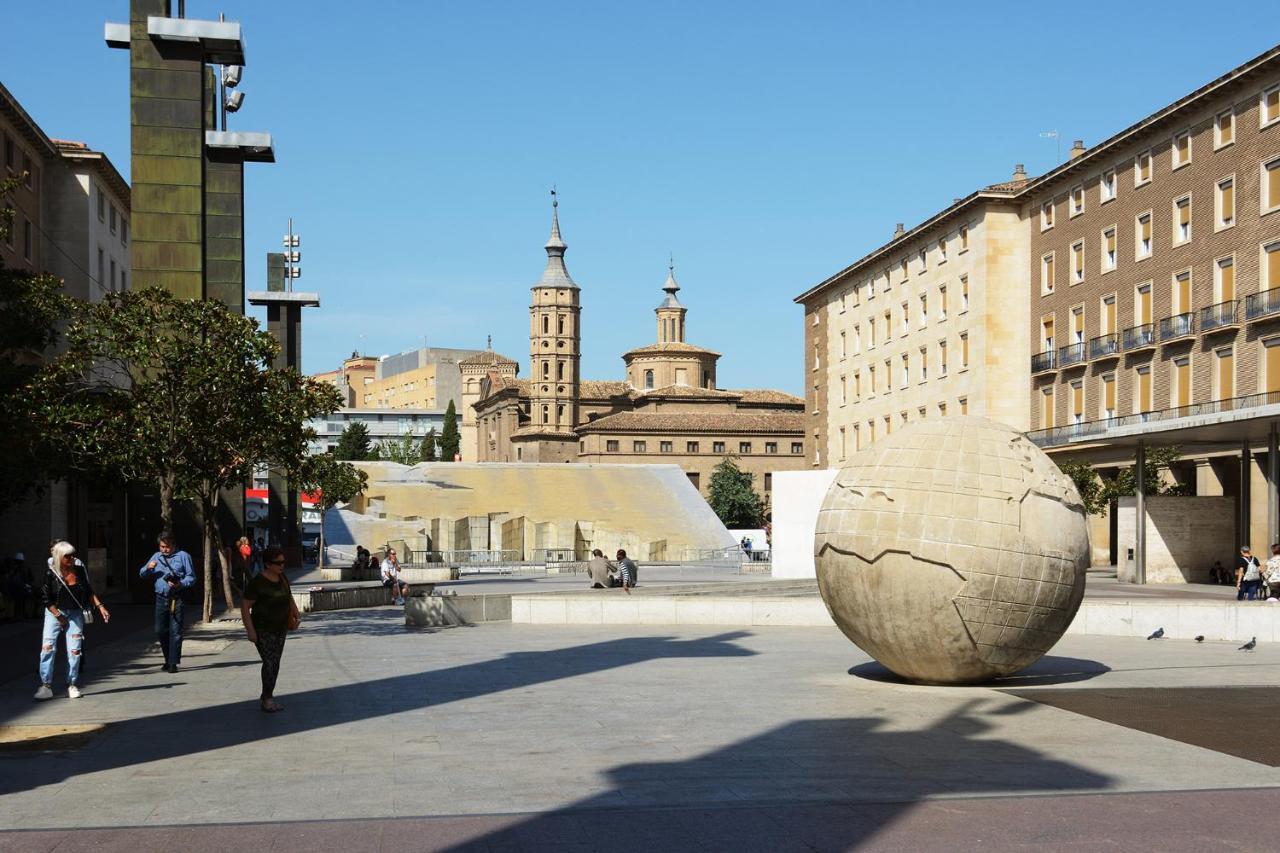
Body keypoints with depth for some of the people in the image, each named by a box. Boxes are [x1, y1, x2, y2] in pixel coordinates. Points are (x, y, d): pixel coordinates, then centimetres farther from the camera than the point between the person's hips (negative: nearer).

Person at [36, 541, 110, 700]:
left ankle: (72, 685, 7)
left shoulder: (80, 570, -3)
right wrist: (58, 616, -11)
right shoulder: (51, 574, -12)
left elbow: (89, 592, 8)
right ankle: (46, 685, -9)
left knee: (74, 650, -1)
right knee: (48, 647, -12)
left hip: (75, 614, 3)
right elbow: (46, 599, -8)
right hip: (55, 612, -2)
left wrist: (100, 606, -1)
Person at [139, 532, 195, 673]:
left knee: (175, 632, -6)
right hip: (161, 598, 5)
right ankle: (168, 659, 22)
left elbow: (191, 577, 0)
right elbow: (142, 575, 18)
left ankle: (173, 663, -4)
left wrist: (180, 584, -19)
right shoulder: (156, 557, 16)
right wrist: (148, 568, -5)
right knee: (160, 631, 7)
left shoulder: (183, 556, 3)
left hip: (177, 599, -5)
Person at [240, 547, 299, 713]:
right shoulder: (257, 582, -16)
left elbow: (289, 597, 25)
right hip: (263, 630, -7)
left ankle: (265, 698, 19)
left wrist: (294, 610, 12)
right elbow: (245, 606, -16)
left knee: (275, 663, 9)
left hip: (280, 629, 7)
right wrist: (250, 630, -19)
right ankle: (267, 698, -6)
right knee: (270, 662, -15)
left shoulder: (282, 578, 5)